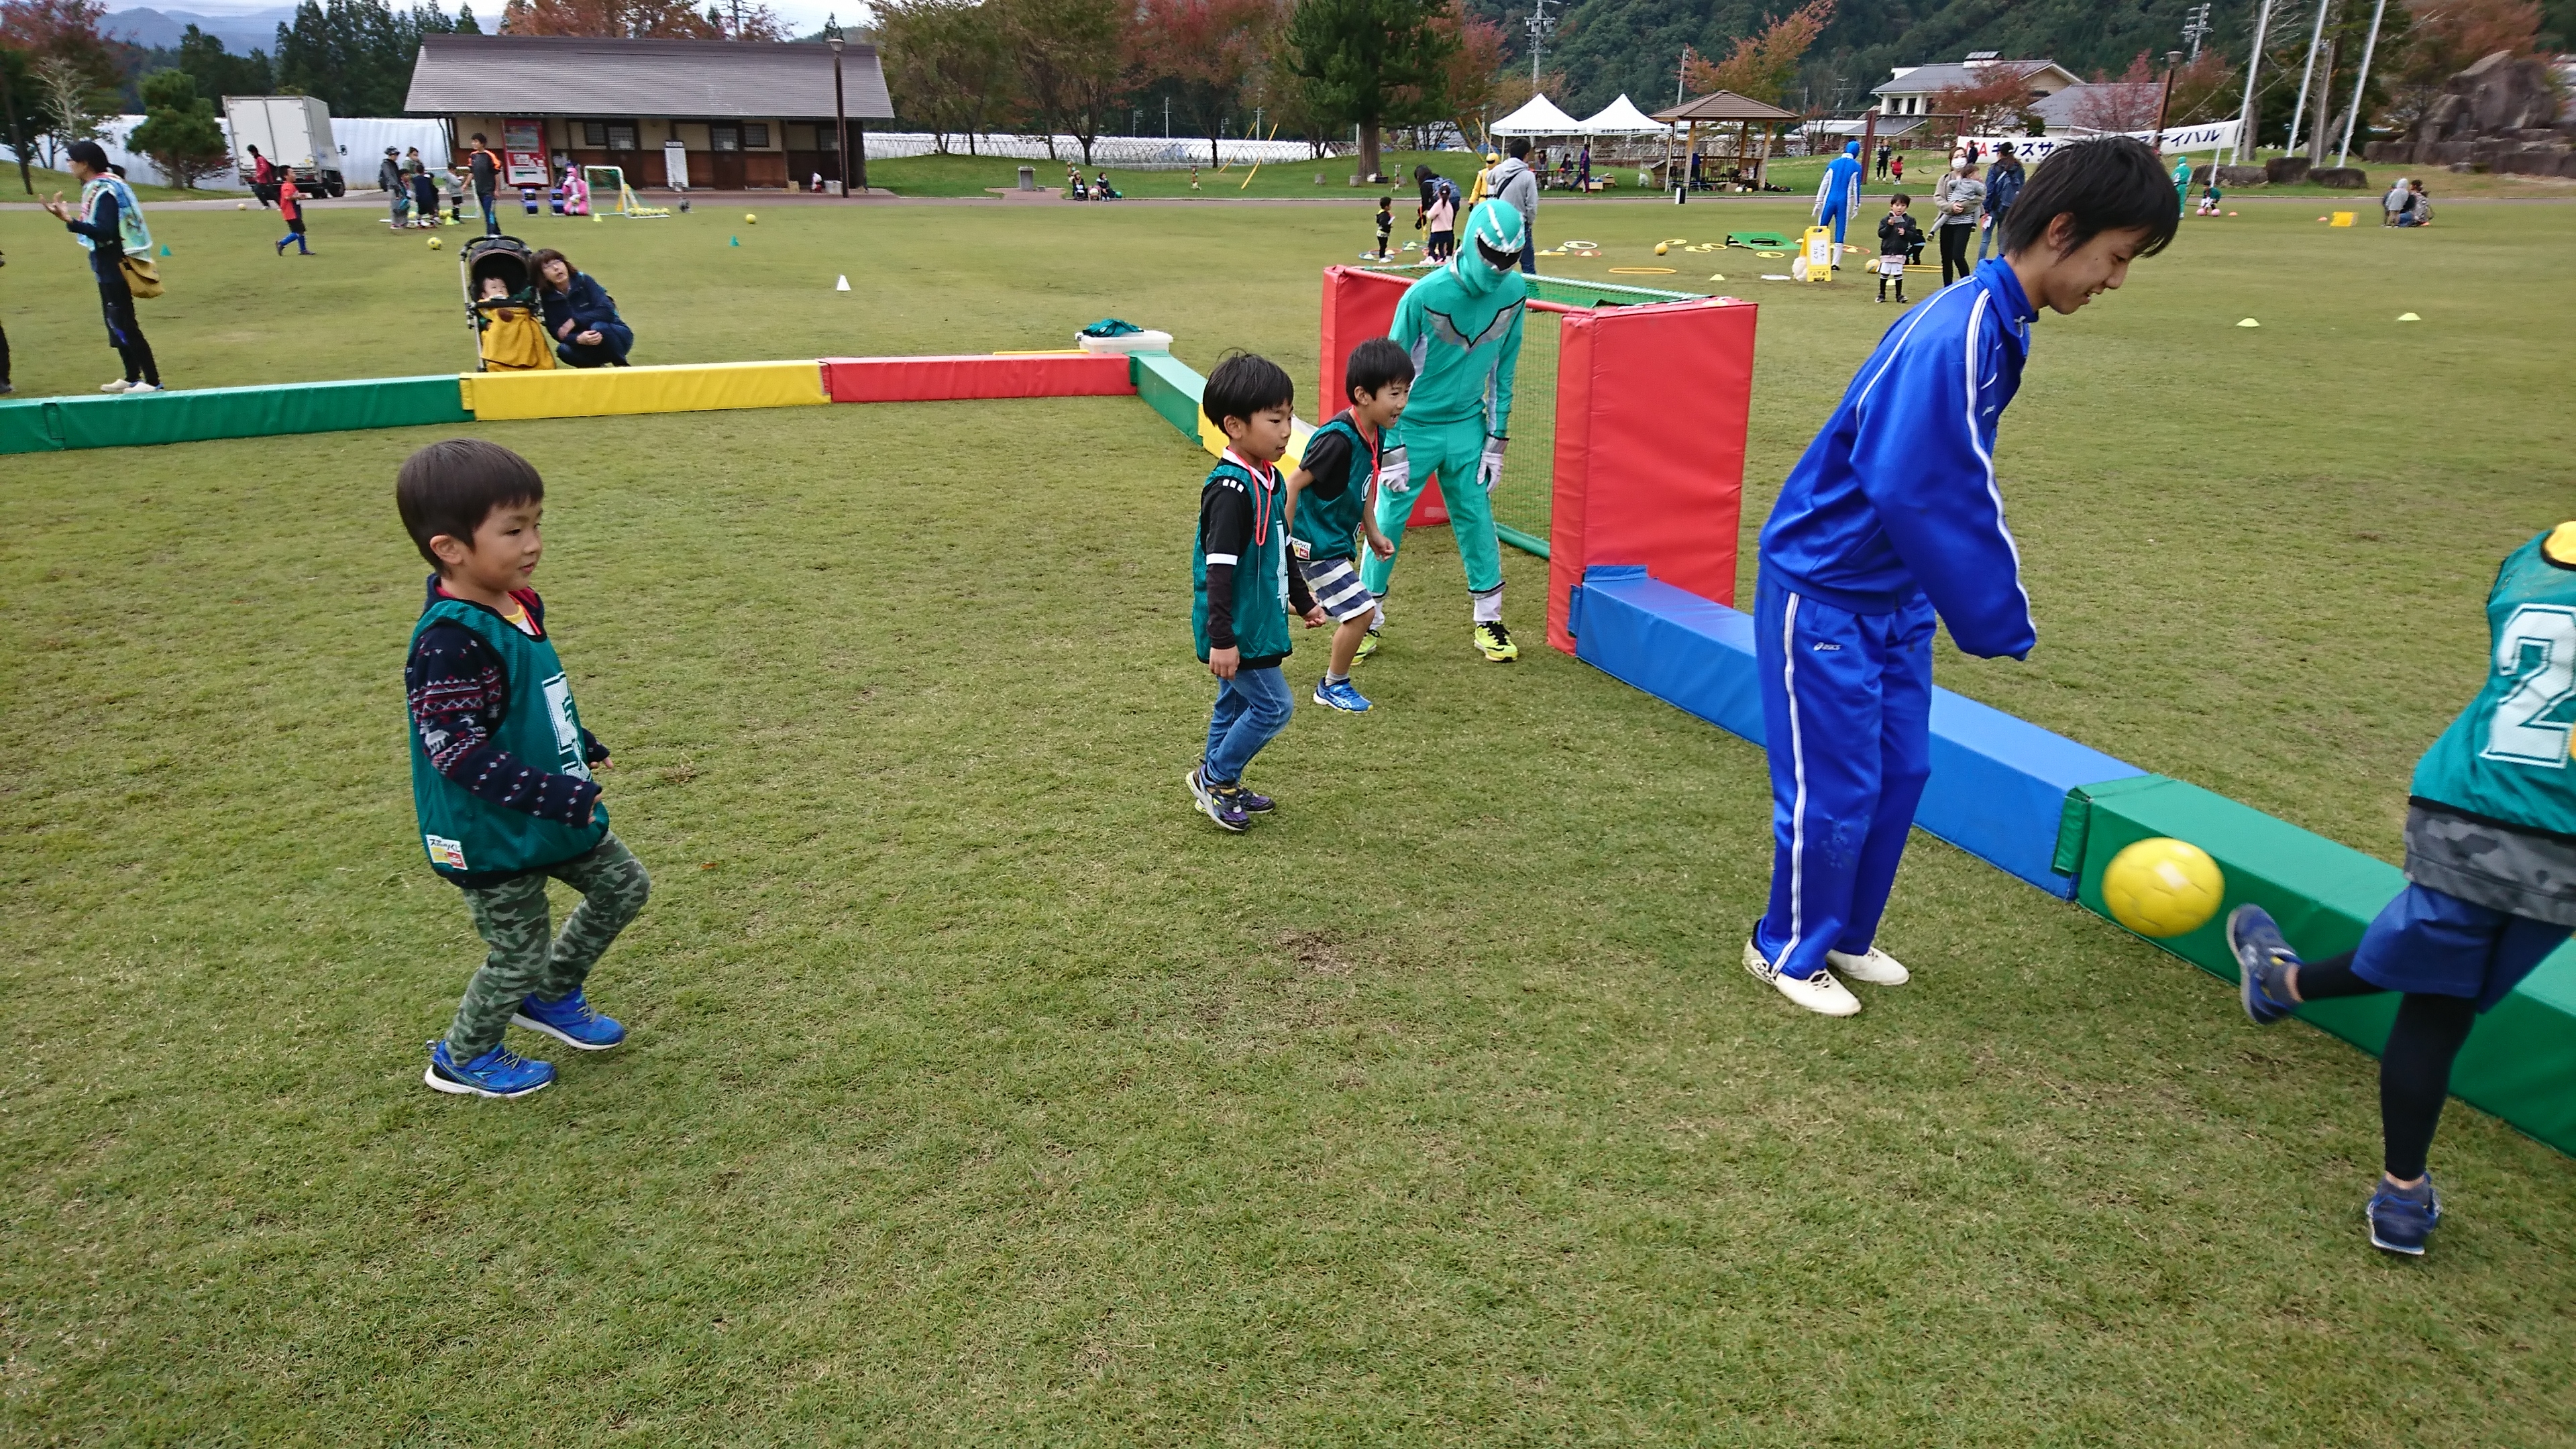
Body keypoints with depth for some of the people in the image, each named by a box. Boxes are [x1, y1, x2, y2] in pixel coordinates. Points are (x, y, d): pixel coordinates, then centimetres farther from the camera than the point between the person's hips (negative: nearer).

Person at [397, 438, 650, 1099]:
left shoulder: (518, 605, -1)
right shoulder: (451, 643, -29)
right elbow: (458, 752, -31)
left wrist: (582, 747, 22)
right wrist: (553, 796, -35)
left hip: (556, 809, 9)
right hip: (494, 835, -9)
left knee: (622, 885, 19)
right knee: (519, 954, 8)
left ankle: (552, 995, 38)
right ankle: (462, 1059, 35)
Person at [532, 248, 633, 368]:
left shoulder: (583, 280, -13)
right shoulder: (548, 297, -7)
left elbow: (607, 310, -21)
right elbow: (557, 332, -13)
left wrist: (574, 321, -24)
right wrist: (578, 339, -34)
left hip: (618, 335, -2)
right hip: (585, 344, 2)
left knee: (598, 327, -33)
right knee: (564, 350, -27)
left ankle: (622, 366, -11)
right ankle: (597, 366, 2)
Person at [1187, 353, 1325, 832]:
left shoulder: (1271, 480, 7)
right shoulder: (1231, 490, -23)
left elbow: (1281, 551, 20)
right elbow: (1219, 569, -25)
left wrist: (1303, 602, 27)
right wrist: (1222, 639, -25)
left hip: (1257, 624, 9)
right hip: (1236, 629, -9)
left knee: (1236, 704, 18)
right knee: (1273, 706, -3)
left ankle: (1221, 789, 31)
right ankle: (1214, 777, 12)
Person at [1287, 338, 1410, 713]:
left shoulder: (1376, 434, 0)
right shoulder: (1338, 439, -27)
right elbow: (1294, 484, -22)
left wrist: (1373, 533, 18)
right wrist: (1284, 541, -18)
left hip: (1340, 540, 9)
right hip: (1316, 544, -9)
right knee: (1361, 610, -11)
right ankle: (1334, 686, 10)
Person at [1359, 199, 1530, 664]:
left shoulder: (1514, 292, -7)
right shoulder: (1425, 295, -21)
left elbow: (1503, 369, 4)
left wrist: (1496, 441, 3)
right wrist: (1391, 450, -14)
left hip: (1467, 427, 3)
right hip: (1413, 428, -3)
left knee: (1477, 521, 8)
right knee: (1387, 522, 2)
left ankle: (1489, 621, 22)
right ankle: (1369, 620, 17)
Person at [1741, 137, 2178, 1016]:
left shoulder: (1998, 326, 5)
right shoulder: (1956, 334, -25)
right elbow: (1914, 489, -28)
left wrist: (1990, 606, 10)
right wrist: (1999, 623, -20)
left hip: (1893, 591, 9)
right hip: (1824, 587, -9)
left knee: (1898, 774, 15)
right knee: (1834, 789, 0)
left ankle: (1845, 935, 32)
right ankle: (1789, 951, 20)